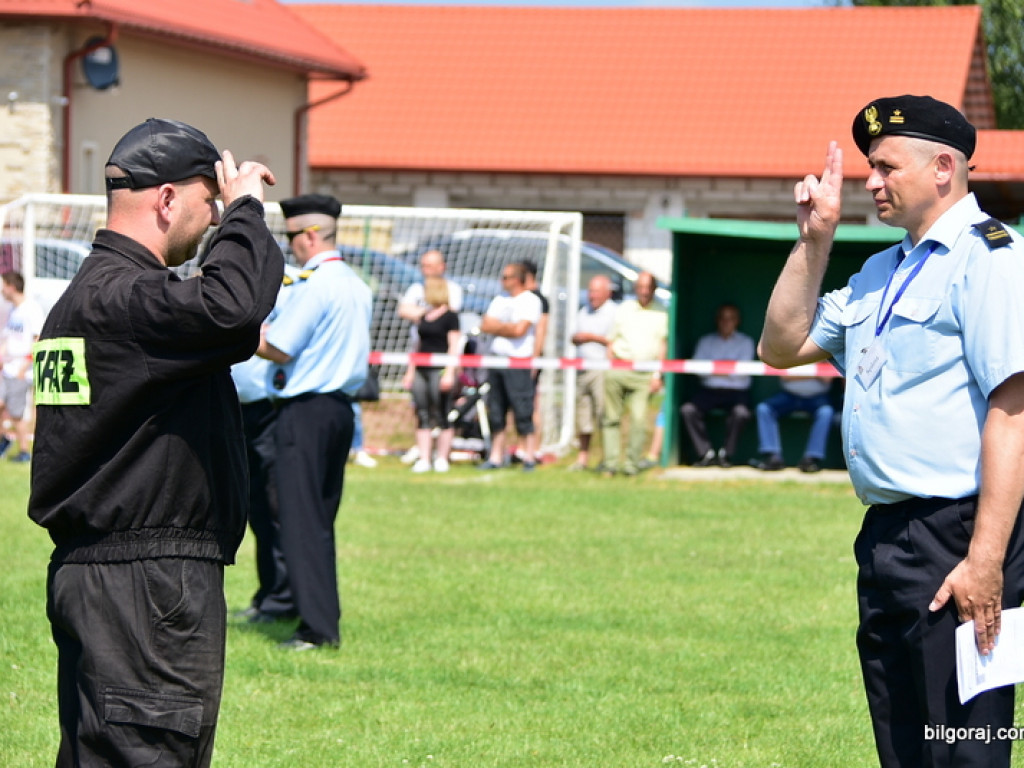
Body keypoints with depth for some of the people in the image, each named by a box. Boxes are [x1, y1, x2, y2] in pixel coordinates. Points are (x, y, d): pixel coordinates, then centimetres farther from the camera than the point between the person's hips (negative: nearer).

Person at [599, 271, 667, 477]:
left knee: (639, 419, -11)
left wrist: (657, 375, 0)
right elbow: (611, 342, 15)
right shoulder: (623, 309, 13)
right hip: (618, 370, 2)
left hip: (644, 374, -2)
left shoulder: (661, 314, 9)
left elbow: (663, 346, 8)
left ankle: (632, 463, -3)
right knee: (611, 417, 0)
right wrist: (610, 366, 5)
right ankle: (610, 462, 5)